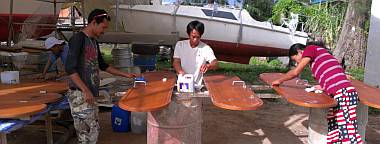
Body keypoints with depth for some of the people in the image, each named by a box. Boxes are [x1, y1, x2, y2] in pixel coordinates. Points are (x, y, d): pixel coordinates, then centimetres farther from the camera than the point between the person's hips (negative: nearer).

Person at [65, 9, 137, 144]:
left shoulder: (94, 41, 15)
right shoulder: (78, 39, -11)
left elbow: (102, 65, 25)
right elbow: (70, 68, -19)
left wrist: (125, 74, 23)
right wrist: (85, 90, -24)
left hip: (89, 93, 9)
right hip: (80, 94, -9)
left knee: (92, 130, 11)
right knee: (88, 133, -6)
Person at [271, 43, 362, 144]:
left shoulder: (310, 49, 3)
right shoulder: (317, 55, 27)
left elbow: (295, 72, 4)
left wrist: (279, 81, 17)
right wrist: (323, 86, 20)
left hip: (343, 93, -10)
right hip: (340, 93, 10)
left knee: (348, 131, -10)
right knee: (333, 130, 11)